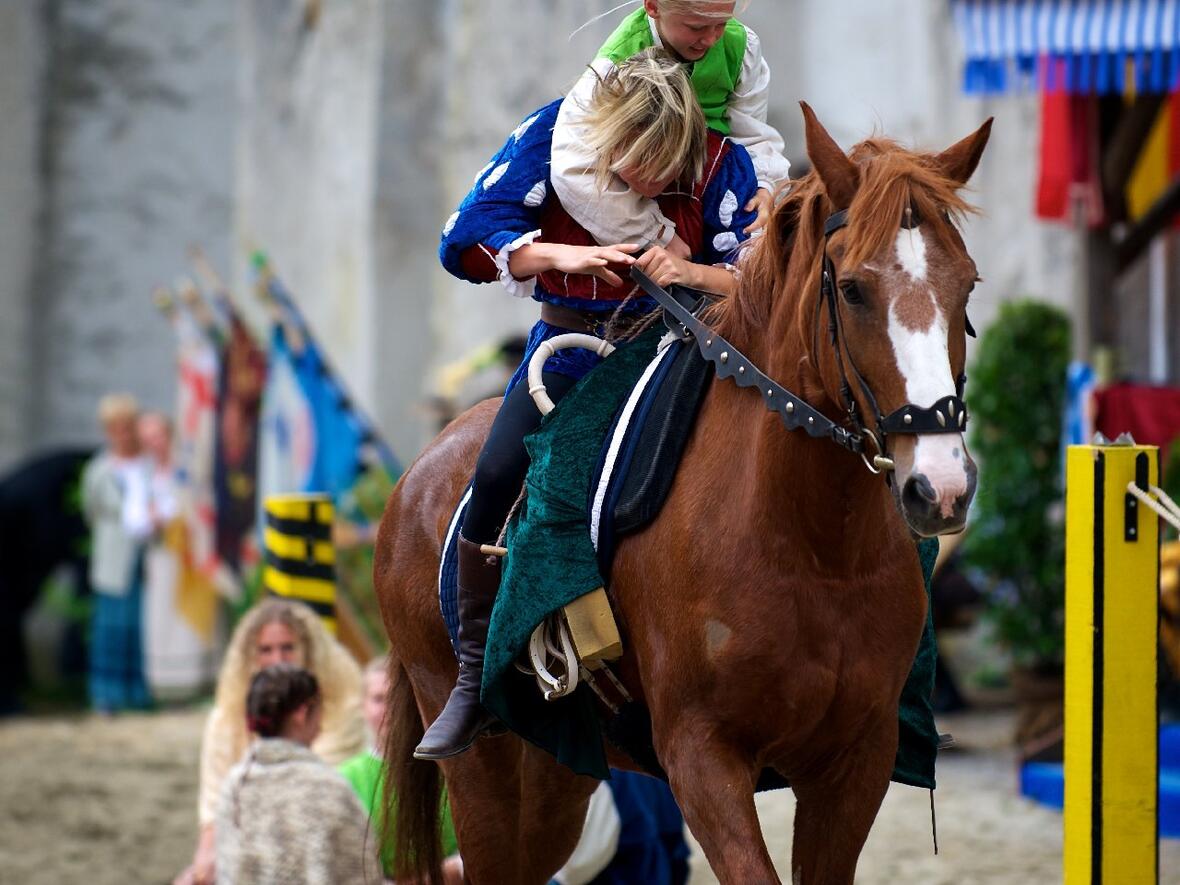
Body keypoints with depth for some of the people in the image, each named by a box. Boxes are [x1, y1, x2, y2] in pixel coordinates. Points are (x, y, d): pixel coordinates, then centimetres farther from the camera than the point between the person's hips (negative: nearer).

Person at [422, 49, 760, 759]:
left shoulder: (721, 164, -15)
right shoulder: (553, 136, -14)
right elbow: (465, 239, -17)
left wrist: (694, 273, -37)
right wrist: (560, 255, -34)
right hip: (573, 343, 1)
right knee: (497, 477, -21)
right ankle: (474, 681, -7)